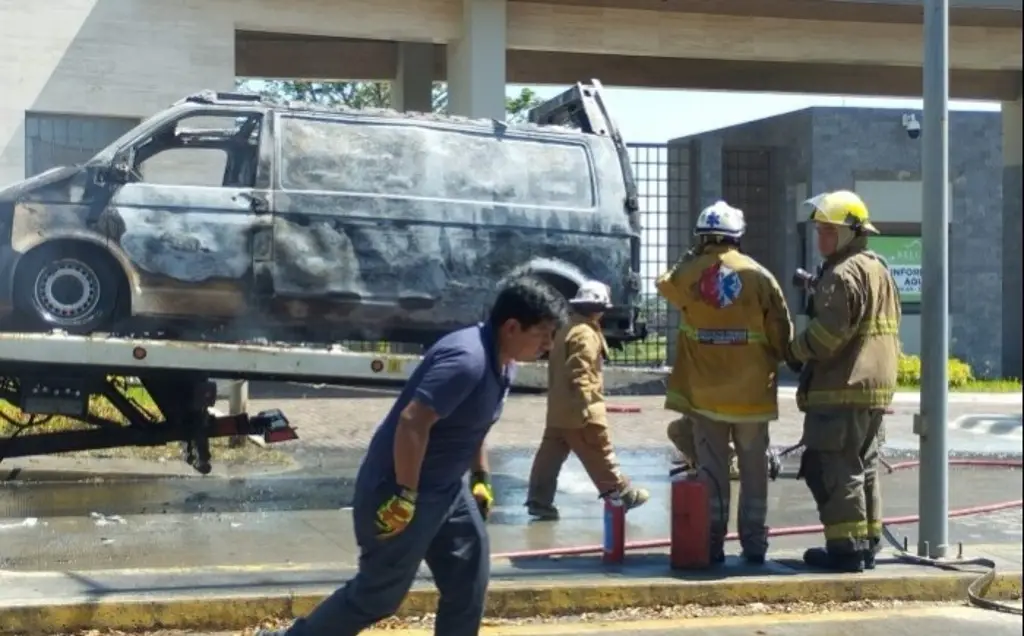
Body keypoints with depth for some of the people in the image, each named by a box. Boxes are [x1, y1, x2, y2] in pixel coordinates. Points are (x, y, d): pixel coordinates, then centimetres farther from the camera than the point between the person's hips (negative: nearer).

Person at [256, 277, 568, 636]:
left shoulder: (503, 362, 4)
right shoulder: (467, 360, -27)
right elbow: (412, 423, -31)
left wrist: (481, 478, 19)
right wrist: (406, 497, -26)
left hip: (445, 488, 10)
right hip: (399, 489, -10)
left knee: (469, 578, 10)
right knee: (378, 593, 3)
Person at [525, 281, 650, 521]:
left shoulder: (566, 331, 16)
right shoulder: (586, 335, -16)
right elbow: (579, 373, -24)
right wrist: (586, 405, -23)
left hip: (559, 409, 10)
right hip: (580, 409, -10)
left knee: (551, 454, 6)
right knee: (600, 455, 1)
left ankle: (539, 500, 5)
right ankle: (622, 494, 11)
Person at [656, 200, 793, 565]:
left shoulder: (688, 273, -4)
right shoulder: (758, 276, -5)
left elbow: (665, 286, 19)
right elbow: (781, 332, -3)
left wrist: (691, 259, 28)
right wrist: (772, 361, 15)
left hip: (704, 390, 0)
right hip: (751, 390, 0)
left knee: (711, 470, 6)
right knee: (754, 470, 9)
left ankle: (712, 543, 5)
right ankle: (754, 543, 11)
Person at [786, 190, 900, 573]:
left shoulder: (843, 275, -15)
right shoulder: (878, 269, 17)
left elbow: (829, 332, -21)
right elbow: (891, 329, 21)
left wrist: (796, 353, -6)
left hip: (841, 388, -10)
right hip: (876, 386, 10)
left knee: (835, 470, -6)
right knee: (864, 467, 15)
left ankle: (846, 548, -5)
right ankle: (867, 544, 20)